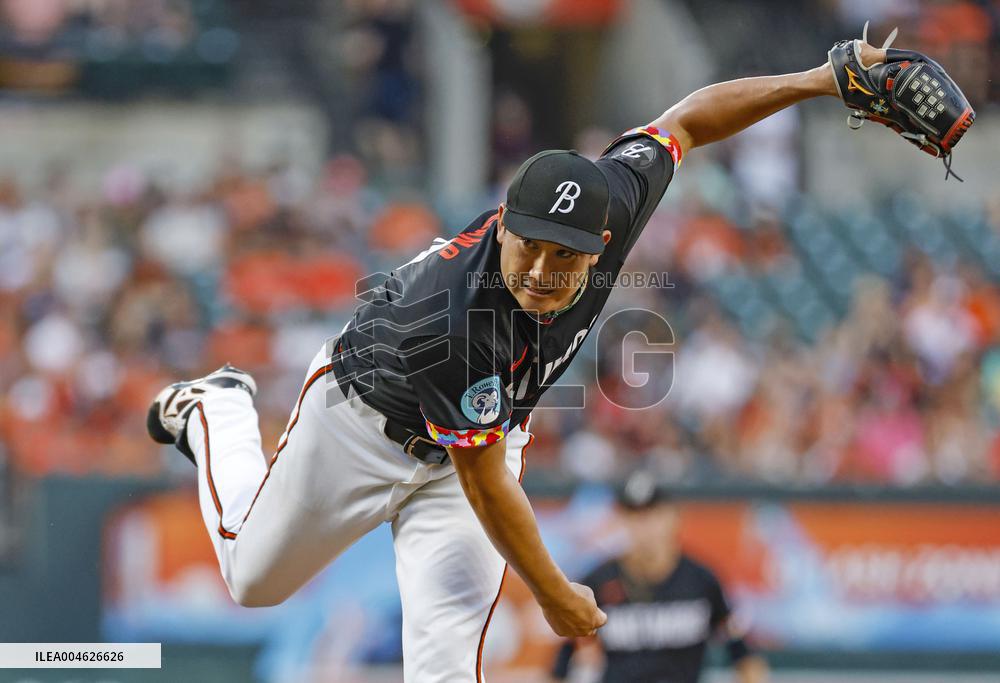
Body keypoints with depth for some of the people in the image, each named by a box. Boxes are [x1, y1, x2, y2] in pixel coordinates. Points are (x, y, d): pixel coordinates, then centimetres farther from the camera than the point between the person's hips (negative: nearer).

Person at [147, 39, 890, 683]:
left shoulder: (611, 202, -32)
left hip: (488, 426, 4)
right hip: (368, 416, -4)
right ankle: (217, 410, 45)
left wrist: (814, 80, -20)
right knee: (256, 575, 19)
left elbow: (682, 123, -13)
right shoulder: (453, 324, -45)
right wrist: (554, 594, -22)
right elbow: (485, 484, -33)